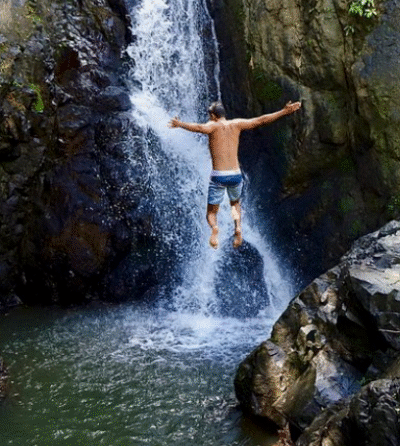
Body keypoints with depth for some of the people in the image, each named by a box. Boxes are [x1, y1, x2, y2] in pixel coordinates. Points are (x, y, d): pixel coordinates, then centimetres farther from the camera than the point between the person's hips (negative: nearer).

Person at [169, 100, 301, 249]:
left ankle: (214, 228, -26)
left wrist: (180, 124, -32)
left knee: (211, 213, 10)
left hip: (218, 176, -3)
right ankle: (238, 227, 4)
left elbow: (199, 128, -26)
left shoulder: (213, 126, -3)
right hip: (236, 175, 4)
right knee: (235, 203, 33)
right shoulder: (236, 124, 8)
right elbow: (261, 120, 9)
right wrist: (285, 112, 15)